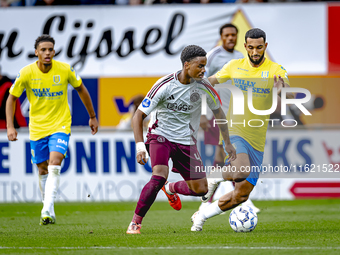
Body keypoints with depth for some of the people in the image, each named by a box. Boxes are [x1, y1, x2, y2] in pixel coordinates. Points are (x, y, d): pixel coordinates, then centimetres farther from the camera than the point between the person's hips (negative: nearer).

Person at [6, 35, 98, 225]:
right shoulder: (27, 73, -10)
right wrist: (10, 126, -7)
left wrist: (93, 116, 14)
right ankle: (49, 211, 26)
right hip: (37, 128, 2)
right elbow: (12, 98, 1)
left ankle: (47, 210, -26)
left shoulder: (65, 70, -9)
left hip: (60, 125, -2)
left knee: (54, 165, -20)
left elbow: (81, 89, 8)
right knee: (43, 170, 9)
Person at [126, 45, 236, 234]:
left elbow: (218, 111, 11)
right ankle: (136, 222, -17)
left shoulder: (203, 87, -8)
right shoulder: (165, 85, -19)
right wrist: (140, 146, -25)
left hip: (186, 141, 4)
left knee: (200, 189, 0)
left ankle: (171, 189, 34)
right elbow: (139, 115, -14)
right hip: (160, 136, -4)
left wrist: (228, 143, 12)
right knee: (159, 176, -30)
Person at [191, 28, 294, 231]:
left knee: (241, 195, 4)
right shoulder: (235, 66, 2)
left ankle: (202, 215, 25)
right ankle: (216, 178, -2)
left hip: (257, 141, 2)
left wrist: (282, 91, -37)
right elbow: (211, 81, 18)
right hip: (234, 132, -2)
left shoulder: (276, 70, -3)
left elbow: (290, 97, -16)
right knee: (240, 171, -33)